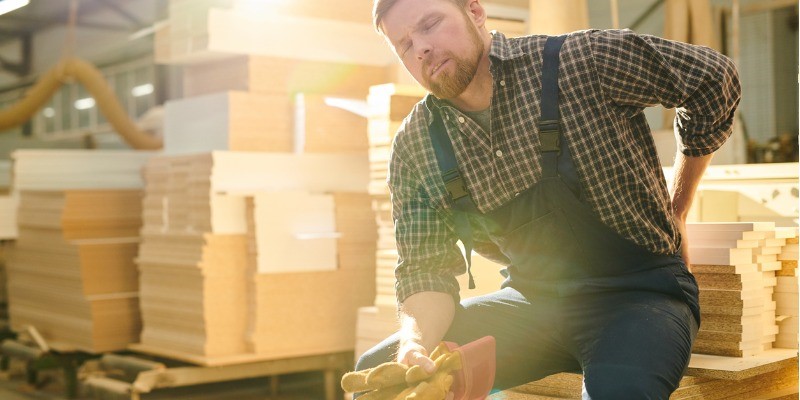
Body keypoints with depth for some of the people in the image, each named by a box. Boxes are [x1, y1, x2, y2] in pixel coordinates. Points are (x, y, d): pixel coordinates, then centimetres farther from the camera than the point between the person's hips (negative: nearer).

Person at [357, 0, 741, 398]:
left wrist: (674, 214, 4)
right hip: (532, 300, 4)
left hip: (636, 292, -4)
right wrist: (415, 341, -21)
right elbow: (424, 268, 0)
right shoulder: (414, 147, -2)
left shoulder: (581, 60, -14)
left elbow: (714, 78, -2)